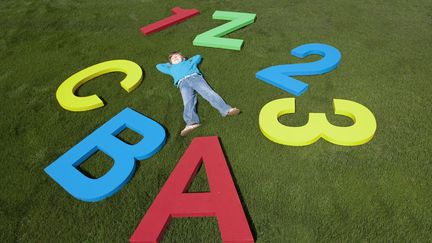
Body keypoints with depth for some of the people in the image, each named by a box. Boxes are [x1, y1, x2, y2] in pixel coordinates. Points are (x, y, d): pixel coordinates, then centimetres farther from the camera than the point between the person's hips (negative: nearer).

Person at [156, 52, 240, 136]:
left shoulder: (189, 62, 40)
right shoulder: (172, 68, 42)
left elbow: (198, 56, 49)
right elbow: (158, 66, 52)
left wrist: (188, 59, 52)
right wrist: (170, 63, 53)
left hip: (195, 77, 0)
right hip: (183, 83, 0)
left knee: (208, 92, -26)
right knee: (188, 102, -28)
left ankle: (227, 110, -45)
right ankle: (191, 123, -53)